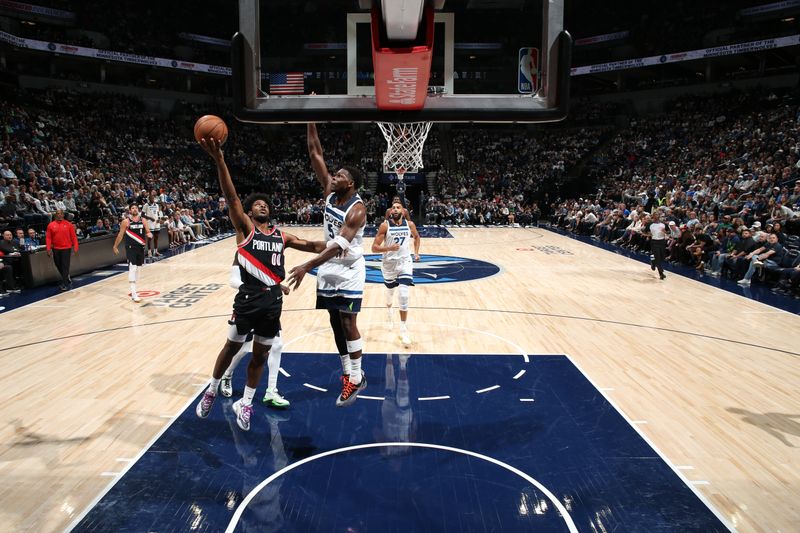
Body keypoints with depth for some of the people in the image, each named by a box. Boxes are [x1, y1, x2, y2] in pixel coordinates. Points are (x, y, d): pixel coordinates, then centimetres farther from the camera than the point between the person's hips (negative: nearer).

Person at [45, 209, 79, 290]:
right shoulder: (51, 225, 3)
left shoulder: (68, 224, -1)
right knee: (58, 265, 12)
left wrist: (75, 248, -7)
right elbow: (48, 238, 2)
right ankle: (67, 279, 31)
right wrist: (49, 249, -6)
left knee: (65, 266, -4)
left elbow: (73, 237, -1)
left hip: (66, 248, -3)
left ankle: (64, 284, 2)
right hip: (55, 249, 3)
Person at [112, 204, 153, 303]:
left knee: (137, 269, 14)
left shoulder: (143, 220, 5)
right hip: (131, 247, -5)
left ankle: (133, 290, 28)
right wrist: (115, 246, 5)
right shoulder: (126, 221, -4)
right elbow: (120, 234, 2)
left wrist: (149, 235, -17)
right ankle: (133, 294, -15)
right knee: (132, 268, -13)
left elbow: (148, 232, 7)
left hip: (141, 247, 5)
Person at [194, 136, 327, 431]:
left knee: (260, 354, 13)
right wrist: (219, 159, -25)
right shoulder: (245, 227, 0)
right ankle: (211, 391, 34)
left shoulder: (281, 235, 14)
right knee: (232, 347, 9)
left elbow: (312, 246, 19)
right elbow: (231, 196, -13)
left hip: (273, 301, 4)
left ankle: (245, 403, 30)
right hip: (248, 298, -4)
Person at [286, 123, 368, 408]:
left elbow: (340, 244, -31)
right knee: (336, 323, 11)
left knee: (348, 324, -4)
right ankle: (348, 373, 23)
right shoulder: (330, 192, 0)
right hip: (329, 269, 7)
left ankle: (356, 378, 8)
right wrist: (312, 123, -10)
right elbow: (316, 155, -1)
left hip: (349, 271, -7)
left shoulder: (357, 209, -21)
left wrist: (308, 265, -39)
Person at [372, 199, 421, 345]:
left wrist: (416, 252, 8)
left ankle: (403, 329, -2)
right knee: (390, 292, 19)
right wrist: (389, 248, -31)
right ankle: (389, 310, 55)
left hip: (405, 262, 0)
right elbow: (374, 248, -16)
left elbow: (416, 237, 18)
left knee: (403, 295, -13)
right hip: (389, 263, 0)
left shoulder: (410, 224, -5)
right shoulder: (385, 225, -14)